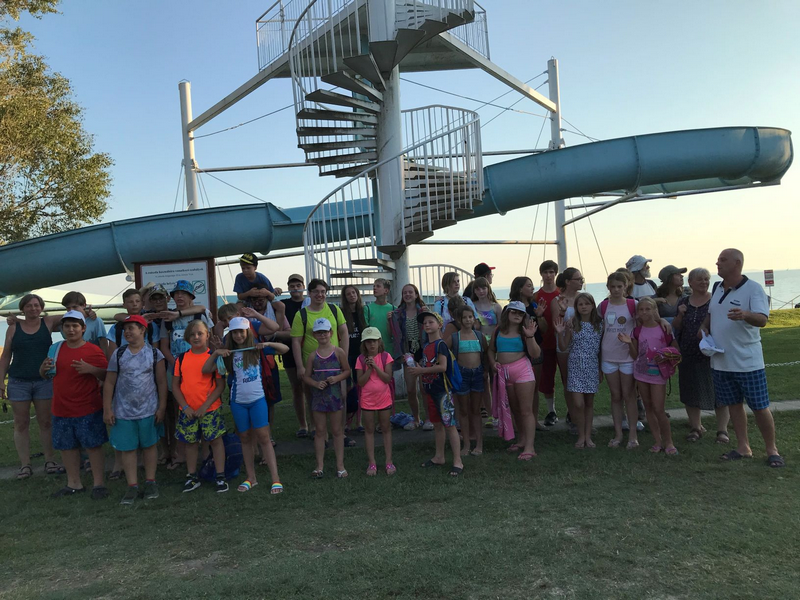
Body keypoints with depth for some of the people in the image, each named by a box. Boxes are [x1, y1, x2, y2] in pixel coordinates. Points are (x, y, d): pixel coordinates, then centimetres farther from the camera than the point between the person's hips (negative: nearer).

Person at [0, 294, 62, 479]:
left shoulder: (48, 324, 3)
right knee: (21, 424, 4)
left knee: (45, 422, 5)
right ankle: (25, 465, 11)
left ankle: (50, 462, 12)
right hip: (18, 382, 0)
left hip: (44, 381, 0)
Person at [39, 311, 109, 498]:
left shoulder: (93, 351, -7)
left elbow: (106, 376, -8)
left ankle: (98, 484, 13)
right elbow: (44, 374, 19)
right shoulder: (56, 349, 7)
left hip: (88, 410, -5)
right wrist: (44, 368, -4)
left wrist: (91, 369, -25)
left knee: (93, 445, 2)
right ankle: (74, 483, 28)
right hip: (61, 409, 5)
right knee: (67, 446, 14)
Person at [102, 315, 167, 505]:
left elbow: (162, 382, 0)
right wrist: (107, 409, -2)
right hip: (123, 411, 1)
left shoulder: (155, 353, -3)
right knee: (127, 448, 5)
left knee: (149, 445, 9)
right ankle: (132, 486, 15)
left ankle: (150, 482, 21)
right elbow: (109, 383, 2)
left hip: (148, 410, -1)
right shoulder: (118, 354, 0)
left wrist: (162, 407, -3)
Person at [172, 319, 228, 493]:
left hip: (210, 409, -3)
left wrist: (205, 406, -13)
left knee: (215, 440, 1)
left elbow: (221, 385, -7)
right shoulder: (181, 358, 3)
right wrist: (185, 407, -6)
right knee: (190, 442, 12)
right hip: (187, 410, 3)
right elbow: (175, 385, 4)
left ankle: (220, 477, 11)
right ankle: (192, 477, 26)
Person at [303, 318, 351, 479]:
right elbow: (306, 376, 5)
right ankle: (320, 465, 15)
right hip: (318, 396, 2)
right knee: (320, 431, 8)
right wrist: (316, 383, -14)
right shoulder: (313, 355, 1)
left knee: (337, 431, 7)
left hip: (335, 395, -1)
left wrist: (337, 378, -17)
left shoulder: (338, 352, -3)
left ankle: (340, 464, 15)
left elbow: (347, 371, 1)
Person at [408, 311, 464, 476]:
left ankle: (457, 461, -3)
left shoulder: (440, 344, -12)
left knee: (449, 424, -7)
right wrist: (414, 365, 7)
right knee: (437, 424, 17)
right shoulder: (425, 346, 14)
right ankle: (439, 456, 28)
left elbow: (442, 367, -22)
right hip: (430, 390, 9)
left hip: (442, 390, -9)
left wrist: (421, 370, -19)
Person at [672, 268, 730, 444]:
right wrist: (680, 314, -8)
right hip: (689, 355, 4)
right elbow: (676, 327, 10)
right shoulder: (683, 302, 8)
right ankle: (696, 427, 25)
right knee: (690, 392, 11)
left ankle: (722, 430, 10)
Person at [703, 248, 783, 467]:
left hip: (748, 362, -6)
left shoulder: (753, 289, -12)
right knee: (734, 405, 13)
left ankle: (772, 450, 18)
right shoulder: (718, 289, 8)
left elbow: (762, 319, -23)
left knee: (760, 408, 2)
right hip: (721, 362, 6)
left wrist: (746, 314, -44)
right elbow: (710, 314, 21)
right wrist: (704, 328, 1)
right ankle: (743, 447, 25)